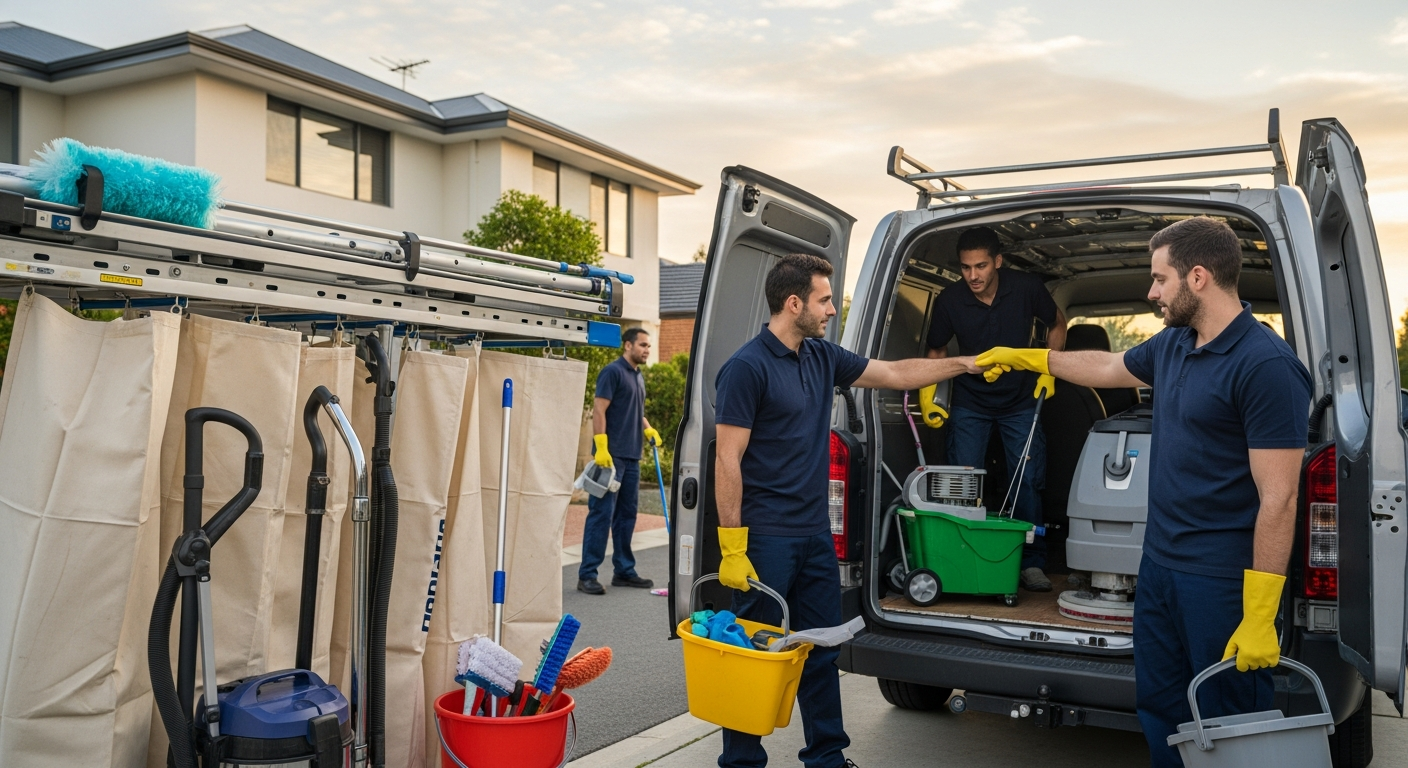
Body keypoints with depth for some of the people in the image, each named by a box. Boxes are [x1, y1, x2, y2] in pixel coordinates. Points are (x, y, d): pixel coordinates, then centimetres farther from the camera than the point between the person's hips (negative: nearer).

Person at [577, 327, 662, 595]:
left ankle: (624, 571, 20)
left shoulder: (639, 377, 18)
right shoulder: (613, 372, -8)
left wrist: (648, 429, 8)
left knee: (626, 515, 12)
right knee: (601, 514, -7)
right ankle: (587, 575, -3)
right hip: (610, 455, -9)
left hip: (631, 457, 9)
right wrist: (601, 448, -22)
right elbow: (599, 410, -14)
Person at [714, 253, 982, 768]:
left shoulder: (823, 358, 9)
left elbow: (895, 374, 20)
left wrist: (968, 363, 18)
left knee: (821, 651, 16)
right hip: (766, 538, -8)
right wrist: (731, 548, -17)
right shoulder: (747, 367, -14)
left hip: (815, 533, 8)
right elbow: (727, 461, -16)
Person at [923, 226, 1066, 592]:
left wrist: (1048, 370, -5)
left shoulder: (1027, 287, -15)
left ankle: (1031, 563, 13)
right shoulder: (949, 301, -15)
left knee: (1028, 483, 1)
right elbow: (937, 351, 2)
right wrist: (927, 395, -11)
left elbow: (1057, 324, 5)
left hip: (1021, 401, 0)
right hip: (970, 403, 0)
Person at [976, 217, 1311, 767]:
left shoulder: (1266, 366, -19)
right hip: (1158, 563, 8)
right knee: (1157, 707, 18)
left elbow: (1279, 499, -21)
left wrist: (1259, 617, -22)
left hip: (1222, 579, -8)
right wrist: (1025, 358, 36)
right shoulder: (1172, 344, 7)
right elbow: (1108, 367, 28)